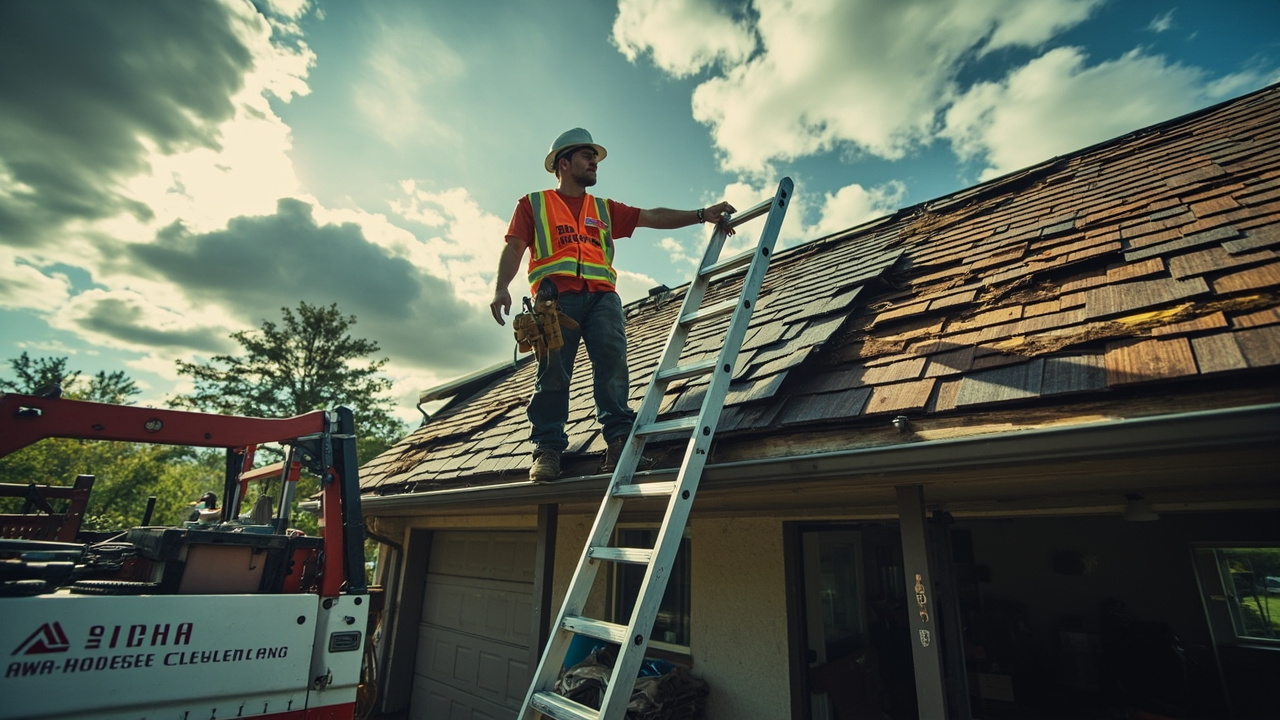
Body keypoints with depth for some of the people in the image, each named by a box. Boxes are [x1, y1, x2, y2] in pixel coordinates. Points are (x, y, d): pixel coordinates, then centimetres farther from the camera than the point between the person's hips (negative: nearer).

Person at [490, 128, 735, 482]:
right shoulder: (534, 204, 23)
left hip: (601, 294, 3)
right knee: (553, 369, -13)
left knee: (612, 359, -18)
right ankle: (547, 448, -12)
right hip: (556, 294, -2)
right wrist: (501, 288, -8)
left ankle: (619, 436, -22)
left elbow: (652, 217, 20)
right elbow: (514, 248, 11)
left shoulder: (605, 210, 31)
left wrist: (701, 214, 8)